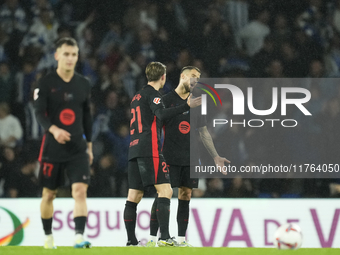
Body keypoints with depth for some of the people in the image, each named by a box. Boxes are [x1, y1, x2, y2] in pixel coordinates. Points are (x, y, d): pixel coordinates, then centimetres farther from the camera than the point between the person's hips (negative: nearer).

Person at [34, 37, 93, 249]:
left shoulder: (84, 84, 8)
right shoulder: (46, 83, -3)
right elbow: (39, 113, -13)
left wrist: (89, 145, 17)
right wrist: (54, 129, -32)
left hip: (78, 148, 2)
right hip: (52, 148, -2)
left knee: (80, 191, -15)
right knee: (49, 194, 7)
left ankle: (79, 236, -22)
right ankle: (48, 237, 24)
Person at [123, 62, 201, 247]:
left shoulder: (137, 96, 23)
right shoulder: (152, 94, -4)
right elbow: (161, 114, -22)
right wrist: (187, 106, -27)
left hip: (134, 149, 9)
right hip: (150, 150, -9)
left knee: (134, 196, 7)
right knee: (165, 191, -12)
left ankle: (131, 241, 6)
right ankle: (164, 237, -22)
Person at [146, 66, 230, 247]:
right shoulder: (167, 100, -1)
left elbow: (203, 132, 19)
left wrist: (215, 157, 16)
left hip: (190, 158, 5)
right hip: (170, 157, -5)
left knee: (185, 196, 4)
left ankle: (181, 239, 8)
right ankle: (152, 238, -7)